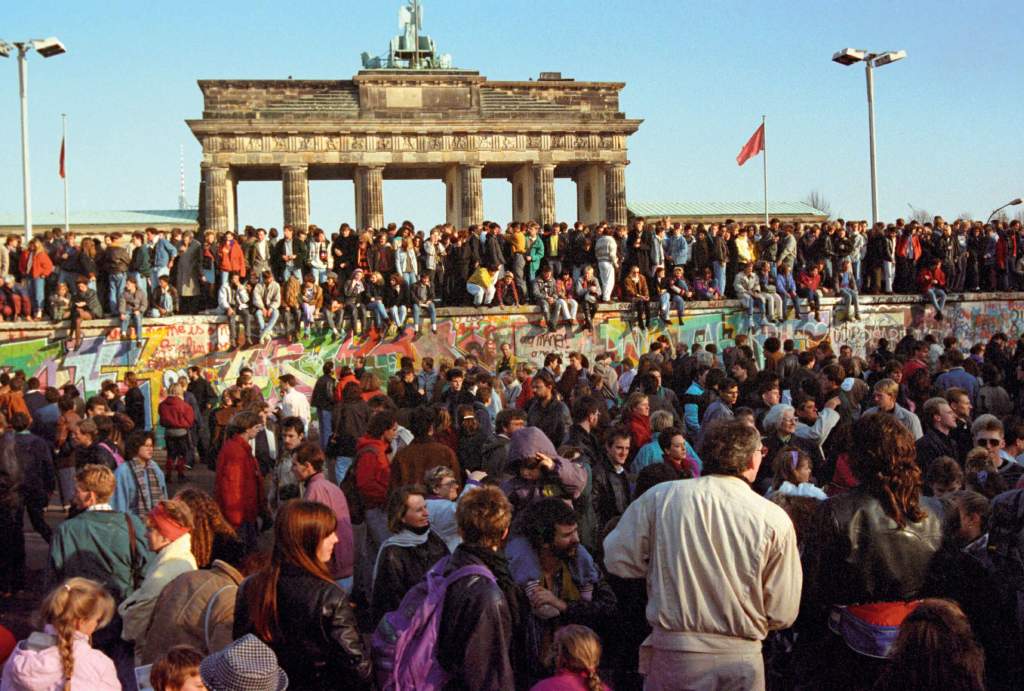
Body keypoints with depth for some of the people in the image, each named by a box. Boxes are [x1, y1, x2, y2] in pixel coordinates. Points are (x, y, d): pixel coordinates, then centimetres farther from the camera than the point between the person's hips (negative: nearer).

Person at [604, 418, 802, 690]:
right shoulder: (775, 519, -11)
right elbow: (782, 614, -7)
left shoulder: (660, 497, -8)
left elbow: (618, 559, 0)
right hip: (741, 659, -1)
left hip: (672, 652, 1)